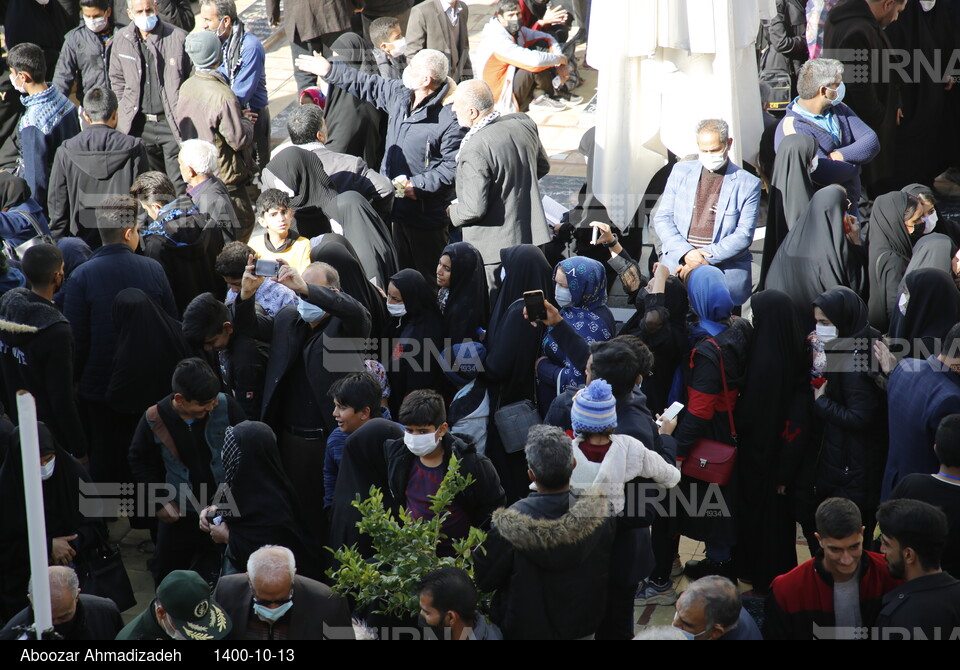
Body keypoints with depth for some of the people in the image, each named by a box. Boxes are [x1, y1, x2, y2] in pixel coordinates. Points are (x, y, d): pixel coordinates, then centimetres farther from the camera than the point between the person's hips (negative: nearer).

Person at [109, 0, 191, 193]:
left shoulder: (178, 38, -8)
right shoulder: (121, 40, 4)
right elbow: (117, 80, 18)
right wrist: (129, 109, 12)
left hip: (173, 124, -4)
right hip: (140, 125, 4)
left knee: (181, 186, -3)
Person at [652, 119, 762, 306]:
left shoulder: (748, 184, 6)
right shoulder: (681, 172, 14)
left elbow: (744, 235, 0)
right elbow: (662, 219, 11)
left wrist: (706, 257, -11)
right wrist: (686, 252, -6)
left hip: (727, 268, -2)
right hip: (678, 261, 2)